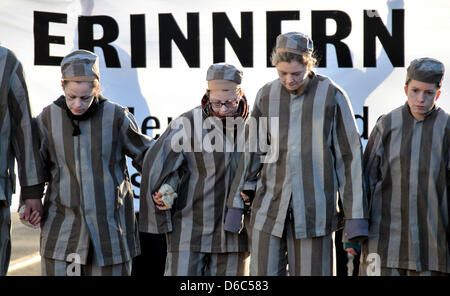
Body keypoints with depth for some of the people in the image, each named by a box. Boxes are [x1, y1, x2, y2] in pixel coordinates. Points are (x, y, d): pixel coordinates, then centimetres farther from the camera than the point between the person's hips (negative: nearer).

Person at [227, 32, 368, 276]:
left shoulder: (332, 96, -3)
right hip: (269, 207, 3)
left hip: (314, 209, -3)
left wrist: (355, 216, -4)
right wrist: (241, 192, 13)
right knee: (264, 272, 3)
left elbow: (350, 156, -2)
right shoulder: (266, 95, 6)